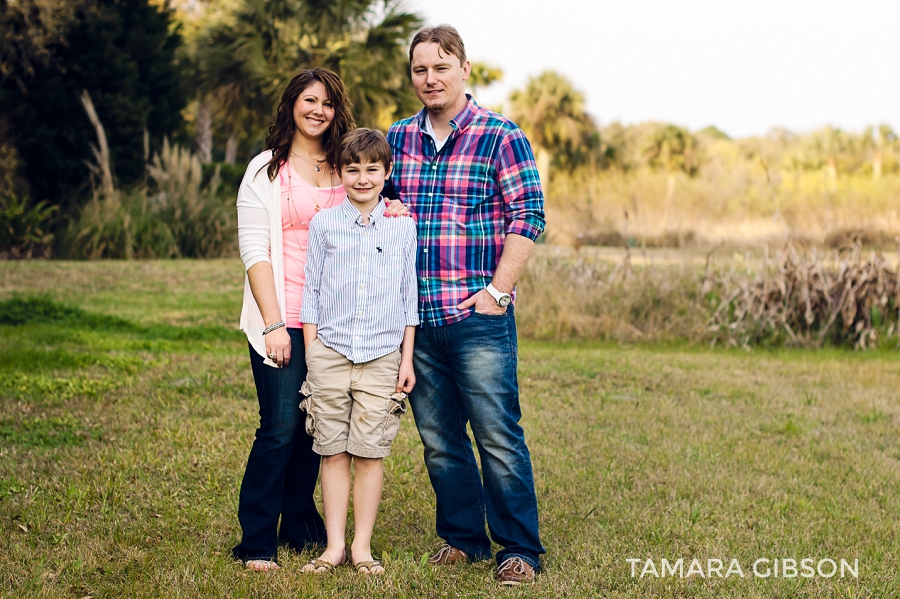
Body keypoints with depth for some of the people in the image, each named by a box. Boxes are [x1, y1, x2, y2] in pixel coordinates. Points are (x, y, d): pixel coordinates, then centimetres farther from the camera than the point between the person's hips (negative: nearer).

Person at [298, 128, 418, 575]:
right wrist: (311, 354, 3)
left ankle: (362, 546, 11)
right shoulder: (323, 224, 5)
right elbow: (311, 291, 7)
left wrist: (407, 358, 6)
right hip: (330, 353, 0)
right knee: (333, 452, 3)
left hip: (381, 357, 0)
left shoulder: (402, 227, 6)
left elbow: (409, 296, 9)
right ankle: (334, 545, 10)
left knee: (371, 452, 2)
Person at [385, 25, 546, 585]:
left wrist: (497, 292, -12)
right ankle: (463, 537, 24)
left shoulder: (501, 136, -3)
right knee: (438, 438, 11)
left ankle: (521, 549, 7)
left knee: (499, 436, -3)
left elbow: (529, 217, -7)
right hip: (414, 316, 5)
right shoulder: (397, 138, 12)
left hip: (478, 315, -5)